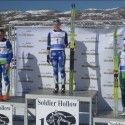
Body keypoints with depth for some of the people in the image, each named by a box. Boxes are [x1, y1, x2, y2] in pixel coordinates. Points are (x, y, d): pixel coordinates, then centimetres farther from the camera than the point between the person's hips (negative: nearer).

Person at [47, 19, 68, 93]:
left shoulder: (64, 33, 7)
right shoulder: (50, 34, 9)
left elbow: (66, 44, 11)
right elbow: (48, 45, 10)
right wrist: (48, 55, 5)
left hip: (61, 53, -1)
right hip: (53, 53, 1)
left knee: (62, 70, -6)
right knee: (55, 70, 3)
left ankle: (63, 86, 3)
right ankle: (56, 86, 11)